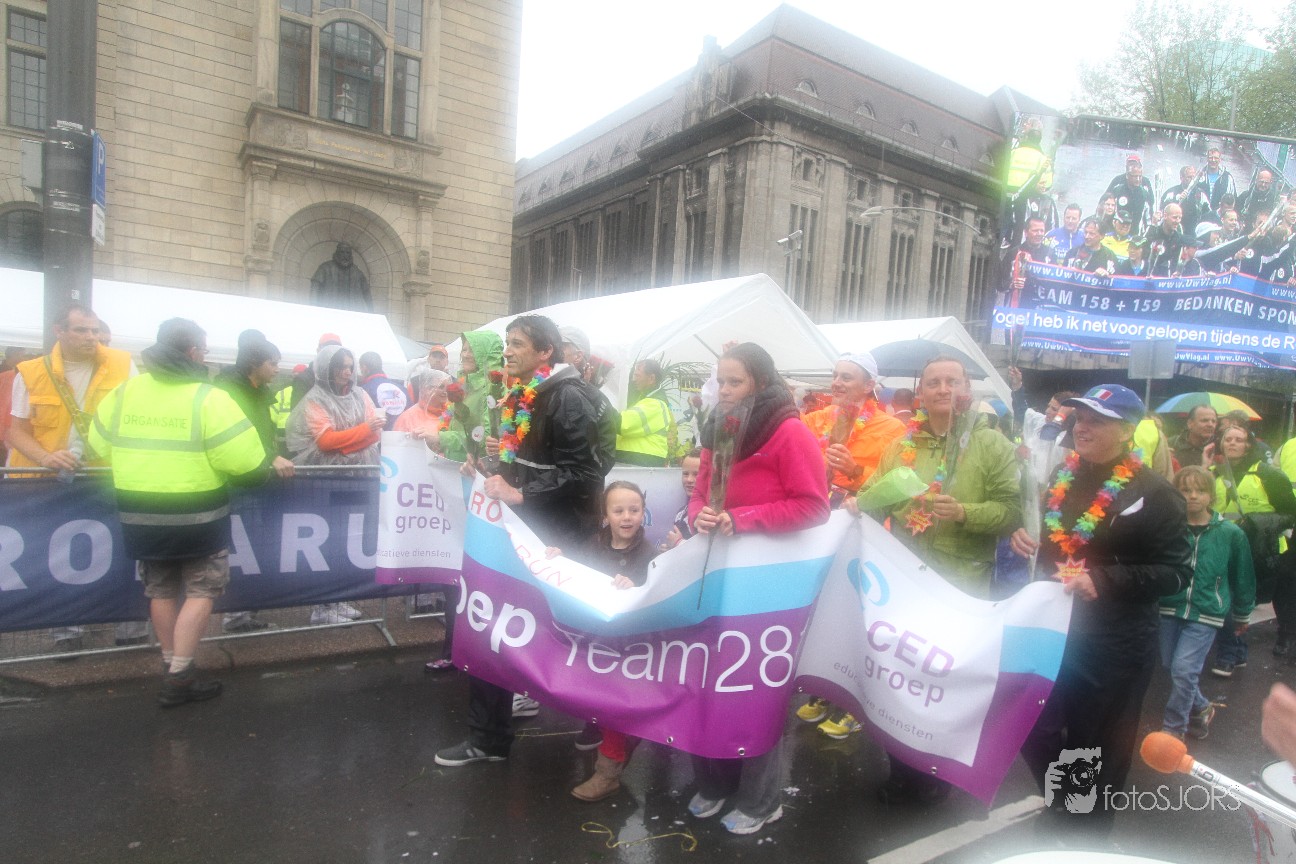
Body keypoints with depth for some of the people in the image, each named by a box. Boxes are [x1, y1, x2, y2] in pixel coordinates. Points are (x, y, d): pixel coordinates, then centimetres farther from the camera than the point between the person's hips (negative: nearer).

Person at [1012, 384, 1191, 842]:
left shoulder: (1153, 494, -13)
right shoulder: (1064, 474, 6)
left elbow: (1176, 572, -15)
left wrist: (1104, 579, -26)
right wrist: (1025, 537, 1)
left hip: (1113, 644, -6)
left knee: (1098, 744, 11)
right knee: (1035, 731, 17)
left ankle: (1090, 831, 34)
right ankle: (1064, 808, 42)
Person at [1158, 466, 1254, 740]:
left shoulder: (1230, 533, -6)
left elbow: (1242, 578, 8)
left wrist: (1242, 615, 16)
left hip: (1206, 614, -2)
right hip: (1170, 608, 2)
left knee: (1183, 669, -9)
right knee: (1171, 667, 11)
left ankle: (1173, 728, 9)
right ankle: (1201, 707, 39)